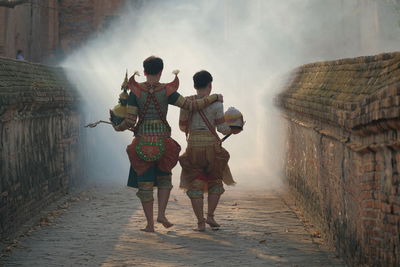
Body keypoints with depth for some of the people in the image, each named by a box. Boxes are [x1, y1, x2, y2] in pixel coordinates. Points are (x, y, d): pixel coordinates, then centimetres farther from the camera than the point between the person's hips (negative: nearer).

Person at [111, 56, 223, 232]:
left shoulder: (136, 91, -4)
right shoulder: (167, 91, -4)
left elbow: (130, 121, -7)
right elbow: (191, 106, -6)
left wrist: (118, 127, 15)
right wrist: (213, 97, 7)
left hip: (142, 141, 0)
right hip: (162, 141, 0)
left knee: (145, 182, 8)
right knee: (164, 178, 21)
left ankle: (150, 223, 8)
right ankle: (161, 214, 4)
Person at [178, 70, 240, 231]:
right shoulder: (216, 103, -5)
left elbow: (182, 126, 7)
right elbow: (222, 127, -4)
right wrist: (233, 131, 15)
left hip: (193, 145, 1)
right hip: (212, 145, -1)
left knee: (195, 185, 7)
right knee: (215, 181, 18)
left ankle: (200, 222, 0)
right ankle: (210, 216, 6)